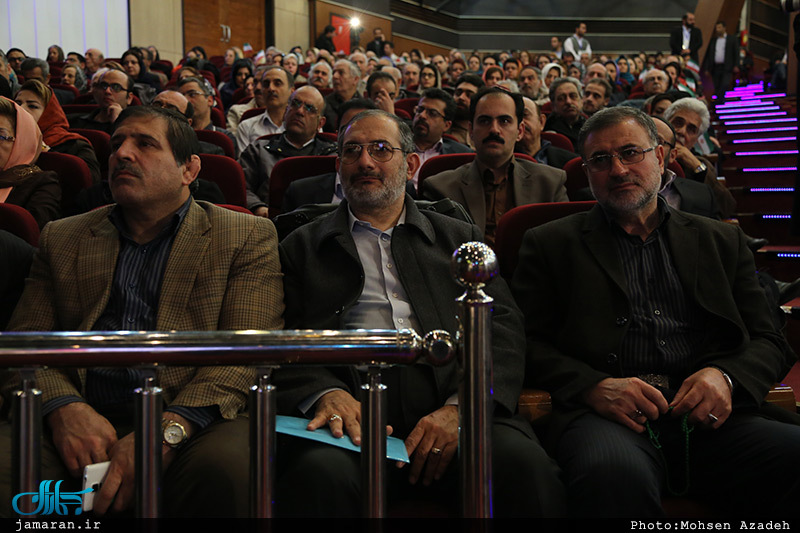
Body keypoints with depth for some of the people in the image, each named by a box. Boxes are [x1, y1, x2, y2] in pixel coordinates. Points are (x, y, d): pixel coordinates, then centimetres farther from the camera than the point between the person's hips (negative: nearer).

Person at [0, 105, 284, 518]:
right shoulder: (62, 239, 20)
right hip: (81, 422, 2)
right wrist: (63, 407, -12)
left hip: (193, 421, -1)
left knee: (226, 463, -35)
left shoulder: (248, 237, 9)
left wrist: (168, 430, -20)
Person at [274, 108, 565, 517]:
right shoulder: (302, 247, 20)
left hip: (448, 408, 2)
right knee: (320, 472, -35)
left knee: (525, 463, -29)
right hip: (352, 411, -1)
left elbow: (502, 330, 10)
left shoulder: (460, 238, 22)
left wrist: (461, 407, -10)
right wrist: (326, 393, -15)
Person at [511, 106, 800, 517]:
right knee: (615, 474, -39)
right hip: (605, 415, -3)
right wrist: (594, 387, -12)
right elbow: (528, 341, 7)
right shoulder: (551, 244, 16)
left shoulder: (721, 241, 22)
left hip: (709, 417, 4)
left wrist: (725, 377, -5)